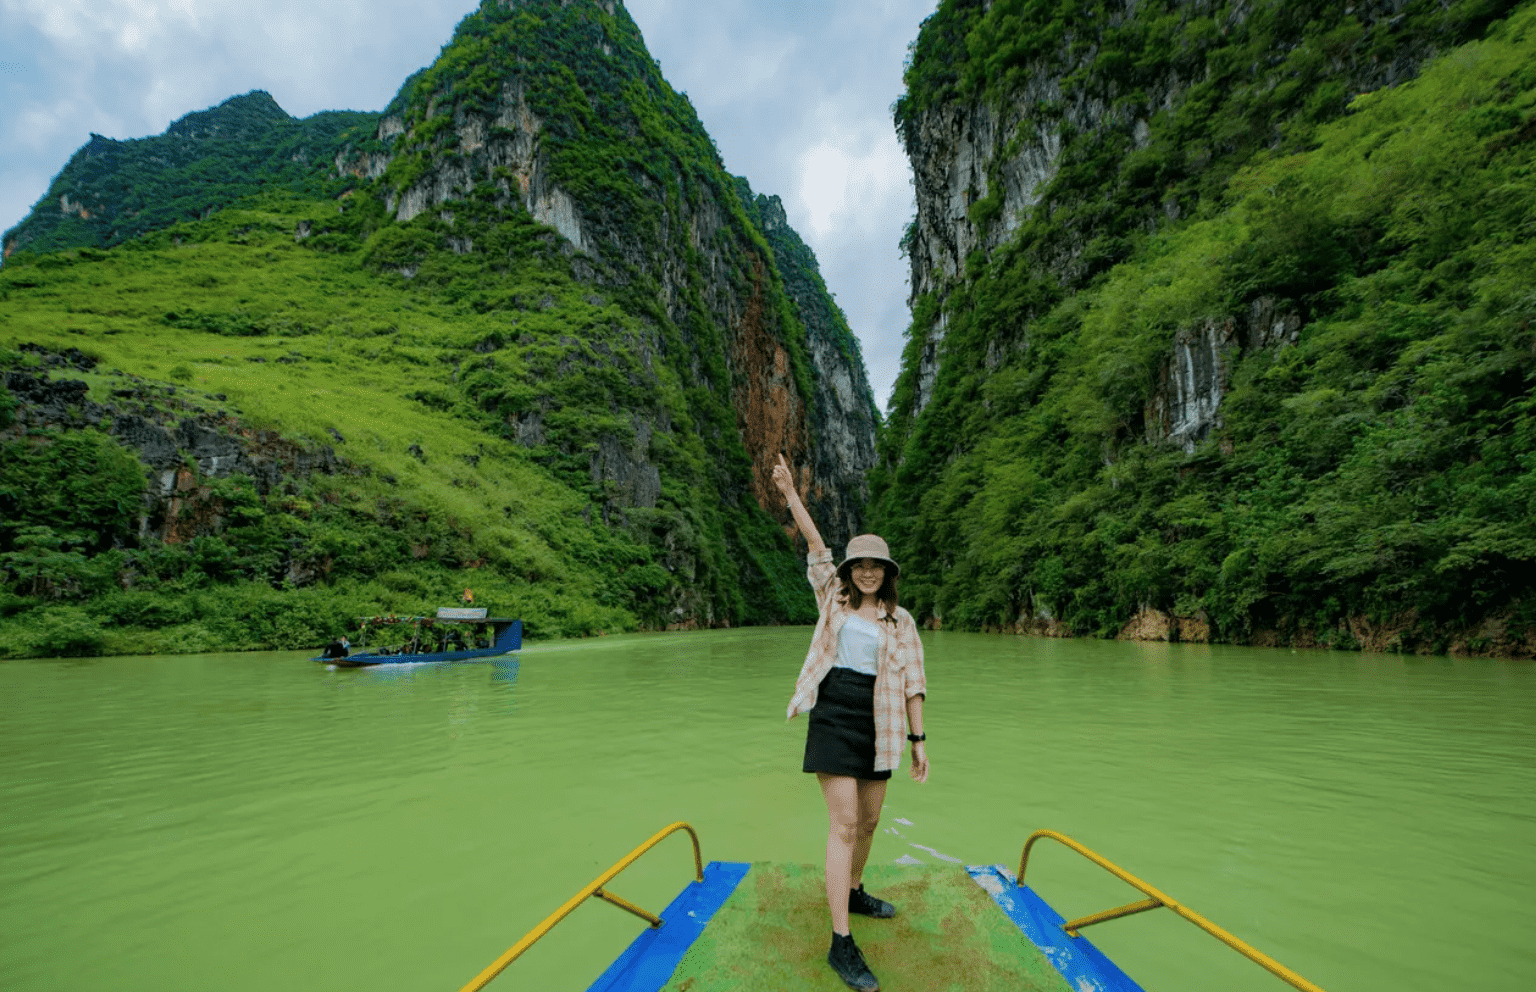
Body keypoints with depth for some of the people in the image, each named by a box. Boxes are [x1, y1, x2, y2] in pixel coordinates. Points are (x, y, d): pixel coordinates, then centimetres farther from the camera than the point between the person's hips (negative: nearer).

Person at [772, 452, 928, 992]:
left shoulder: (900, 621, 6)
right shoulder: (833, 598, 4)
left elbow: (912, 681, 5)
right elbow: (816, 545, -2)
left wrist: (919, 739, 3)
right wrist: (790, 493, -5)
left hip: (875, 724, 4)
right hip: (833, 716, -3)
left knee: (869, 819, 17)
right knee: (844, 825, -8)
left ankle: (854, 892, 43)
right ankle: (841, 944, -2)